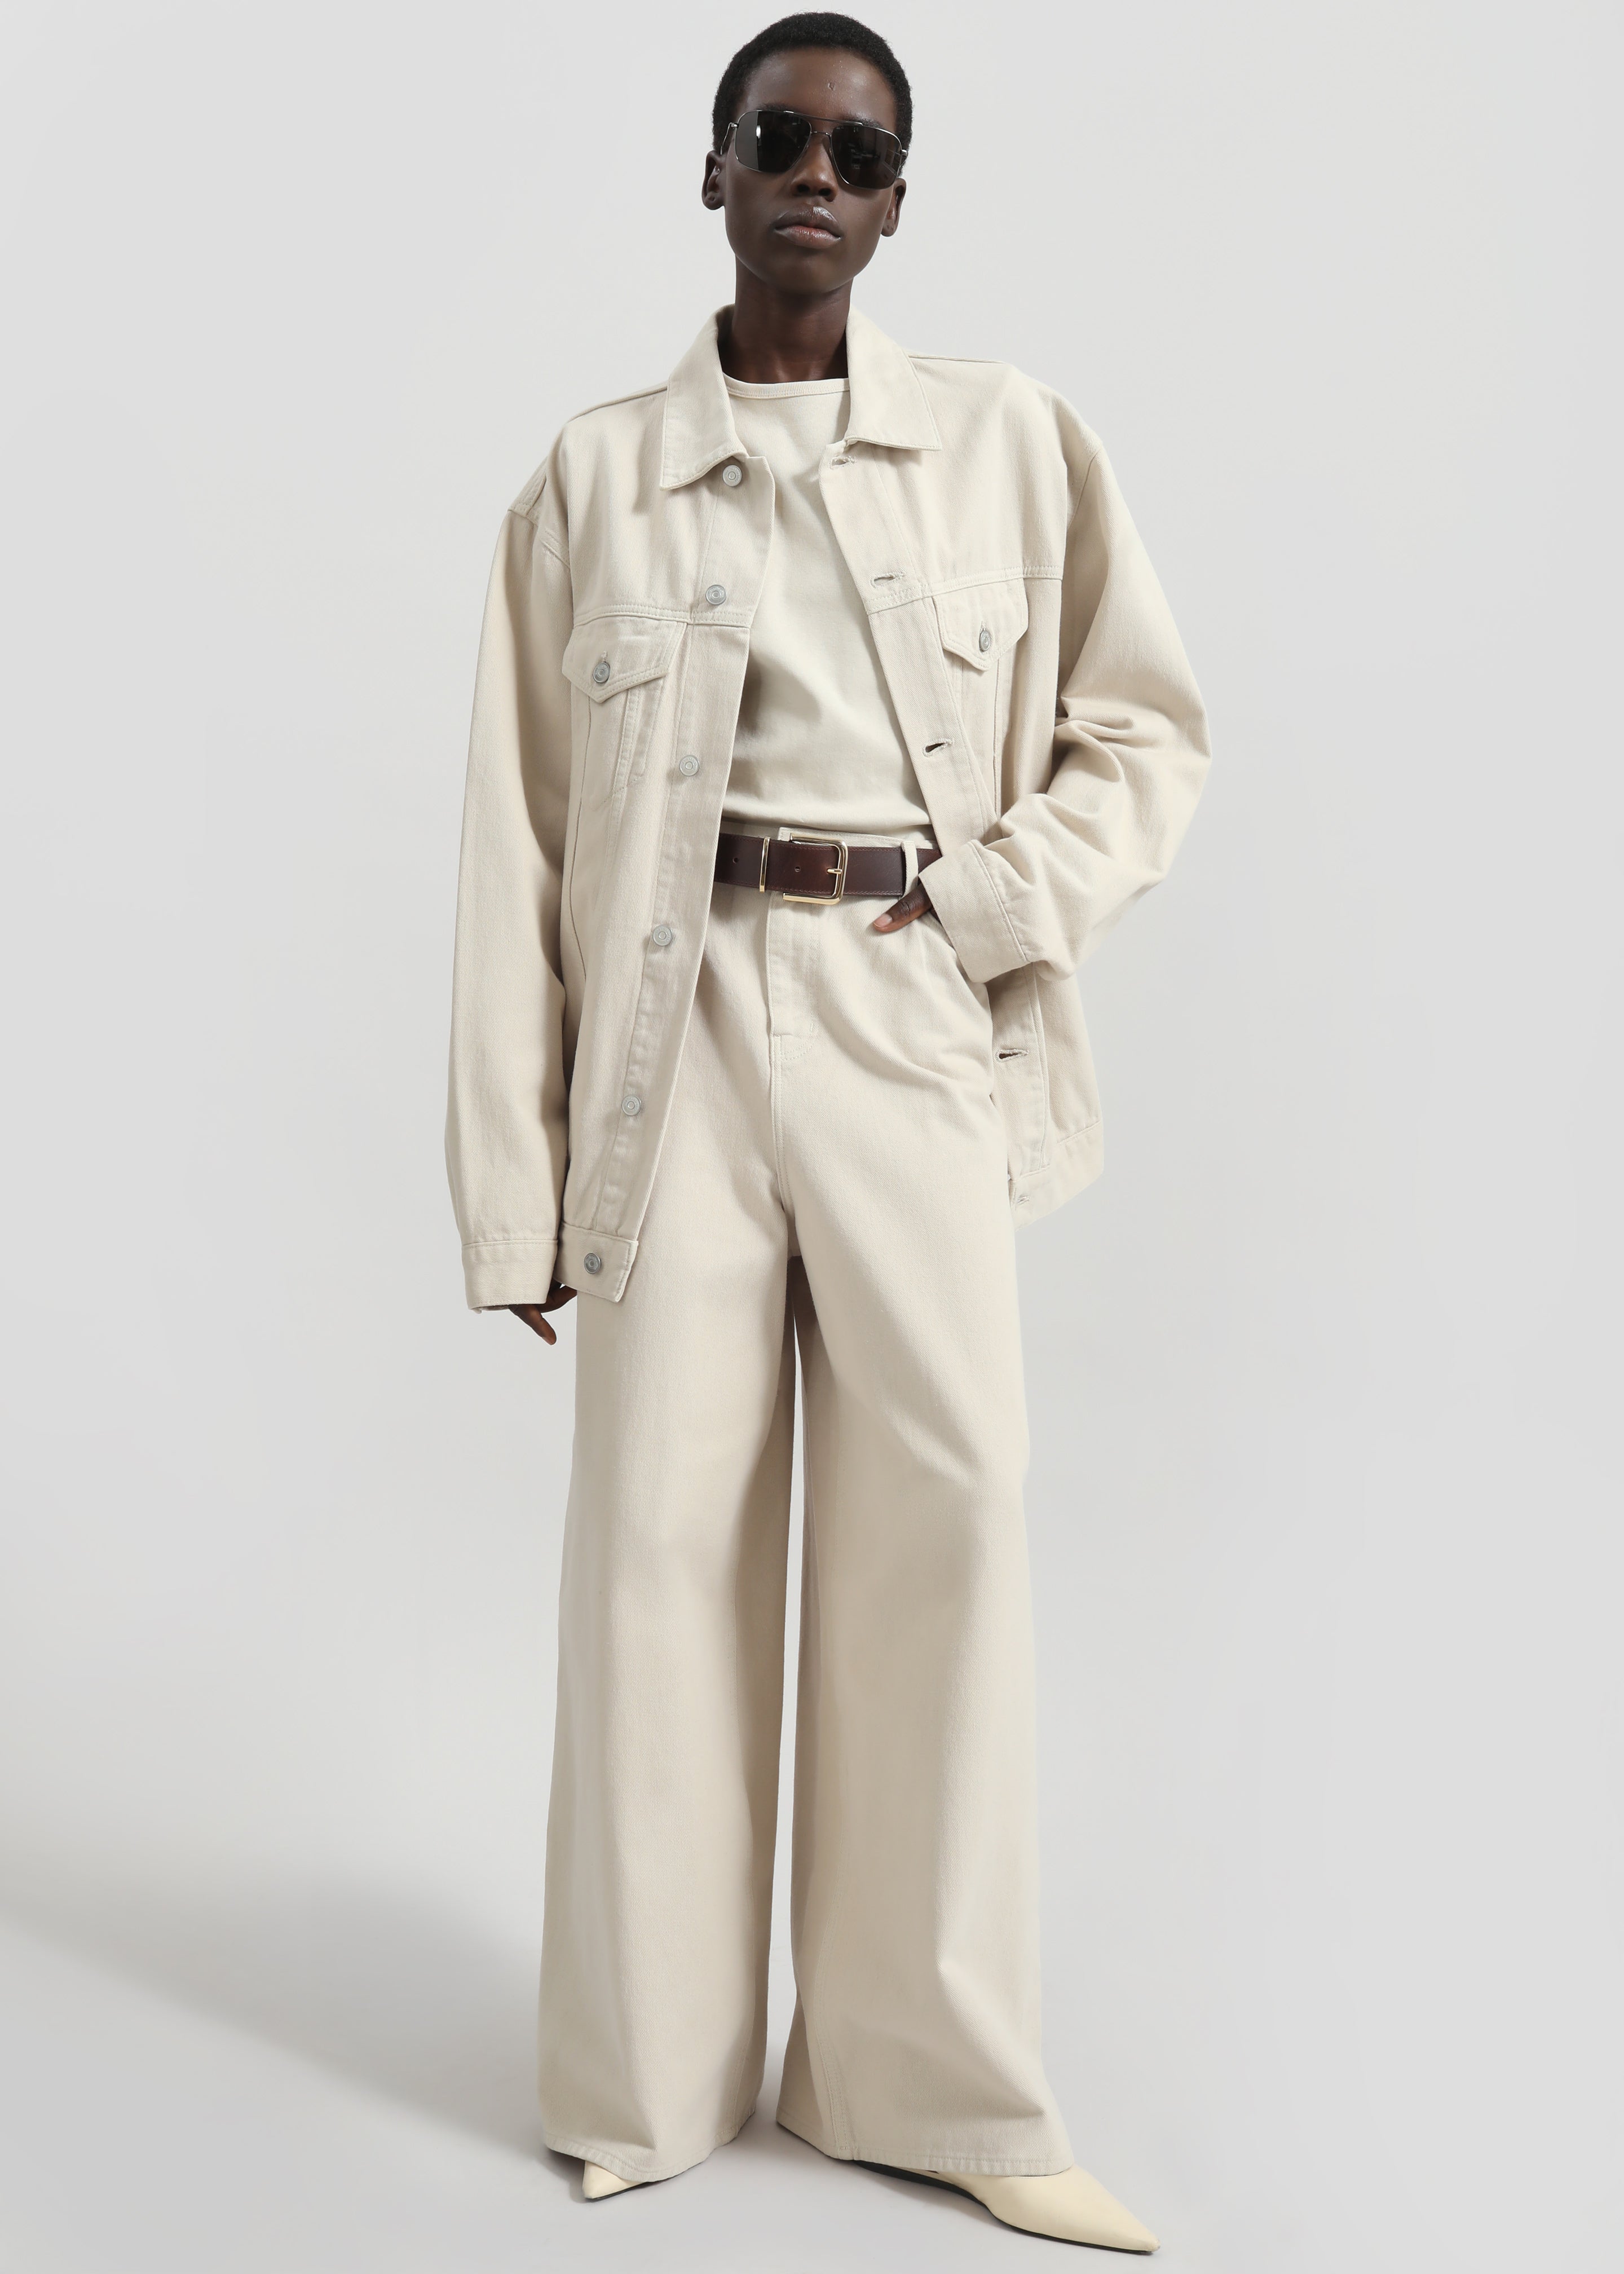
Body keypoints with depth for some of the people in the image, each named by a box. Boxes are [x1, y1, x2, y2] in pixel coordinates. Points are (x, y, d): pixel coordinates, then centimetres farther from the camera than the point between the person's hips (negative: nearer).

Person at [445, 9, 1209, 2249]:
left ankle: (942, 2084, 15)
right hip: (676, 1037, 0)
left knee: (949, 1515, -1)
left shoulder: (1011, 441, 8)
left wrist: (993, 901, -5)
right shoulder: (592, 475, 7)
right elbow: (517, 844, 4)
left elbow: (1148, 726, 13)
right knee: (663, 1524, 1)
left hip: (915, 1034, 1)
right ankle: (649, 2083, 18)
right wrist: (513, 1182, 0)